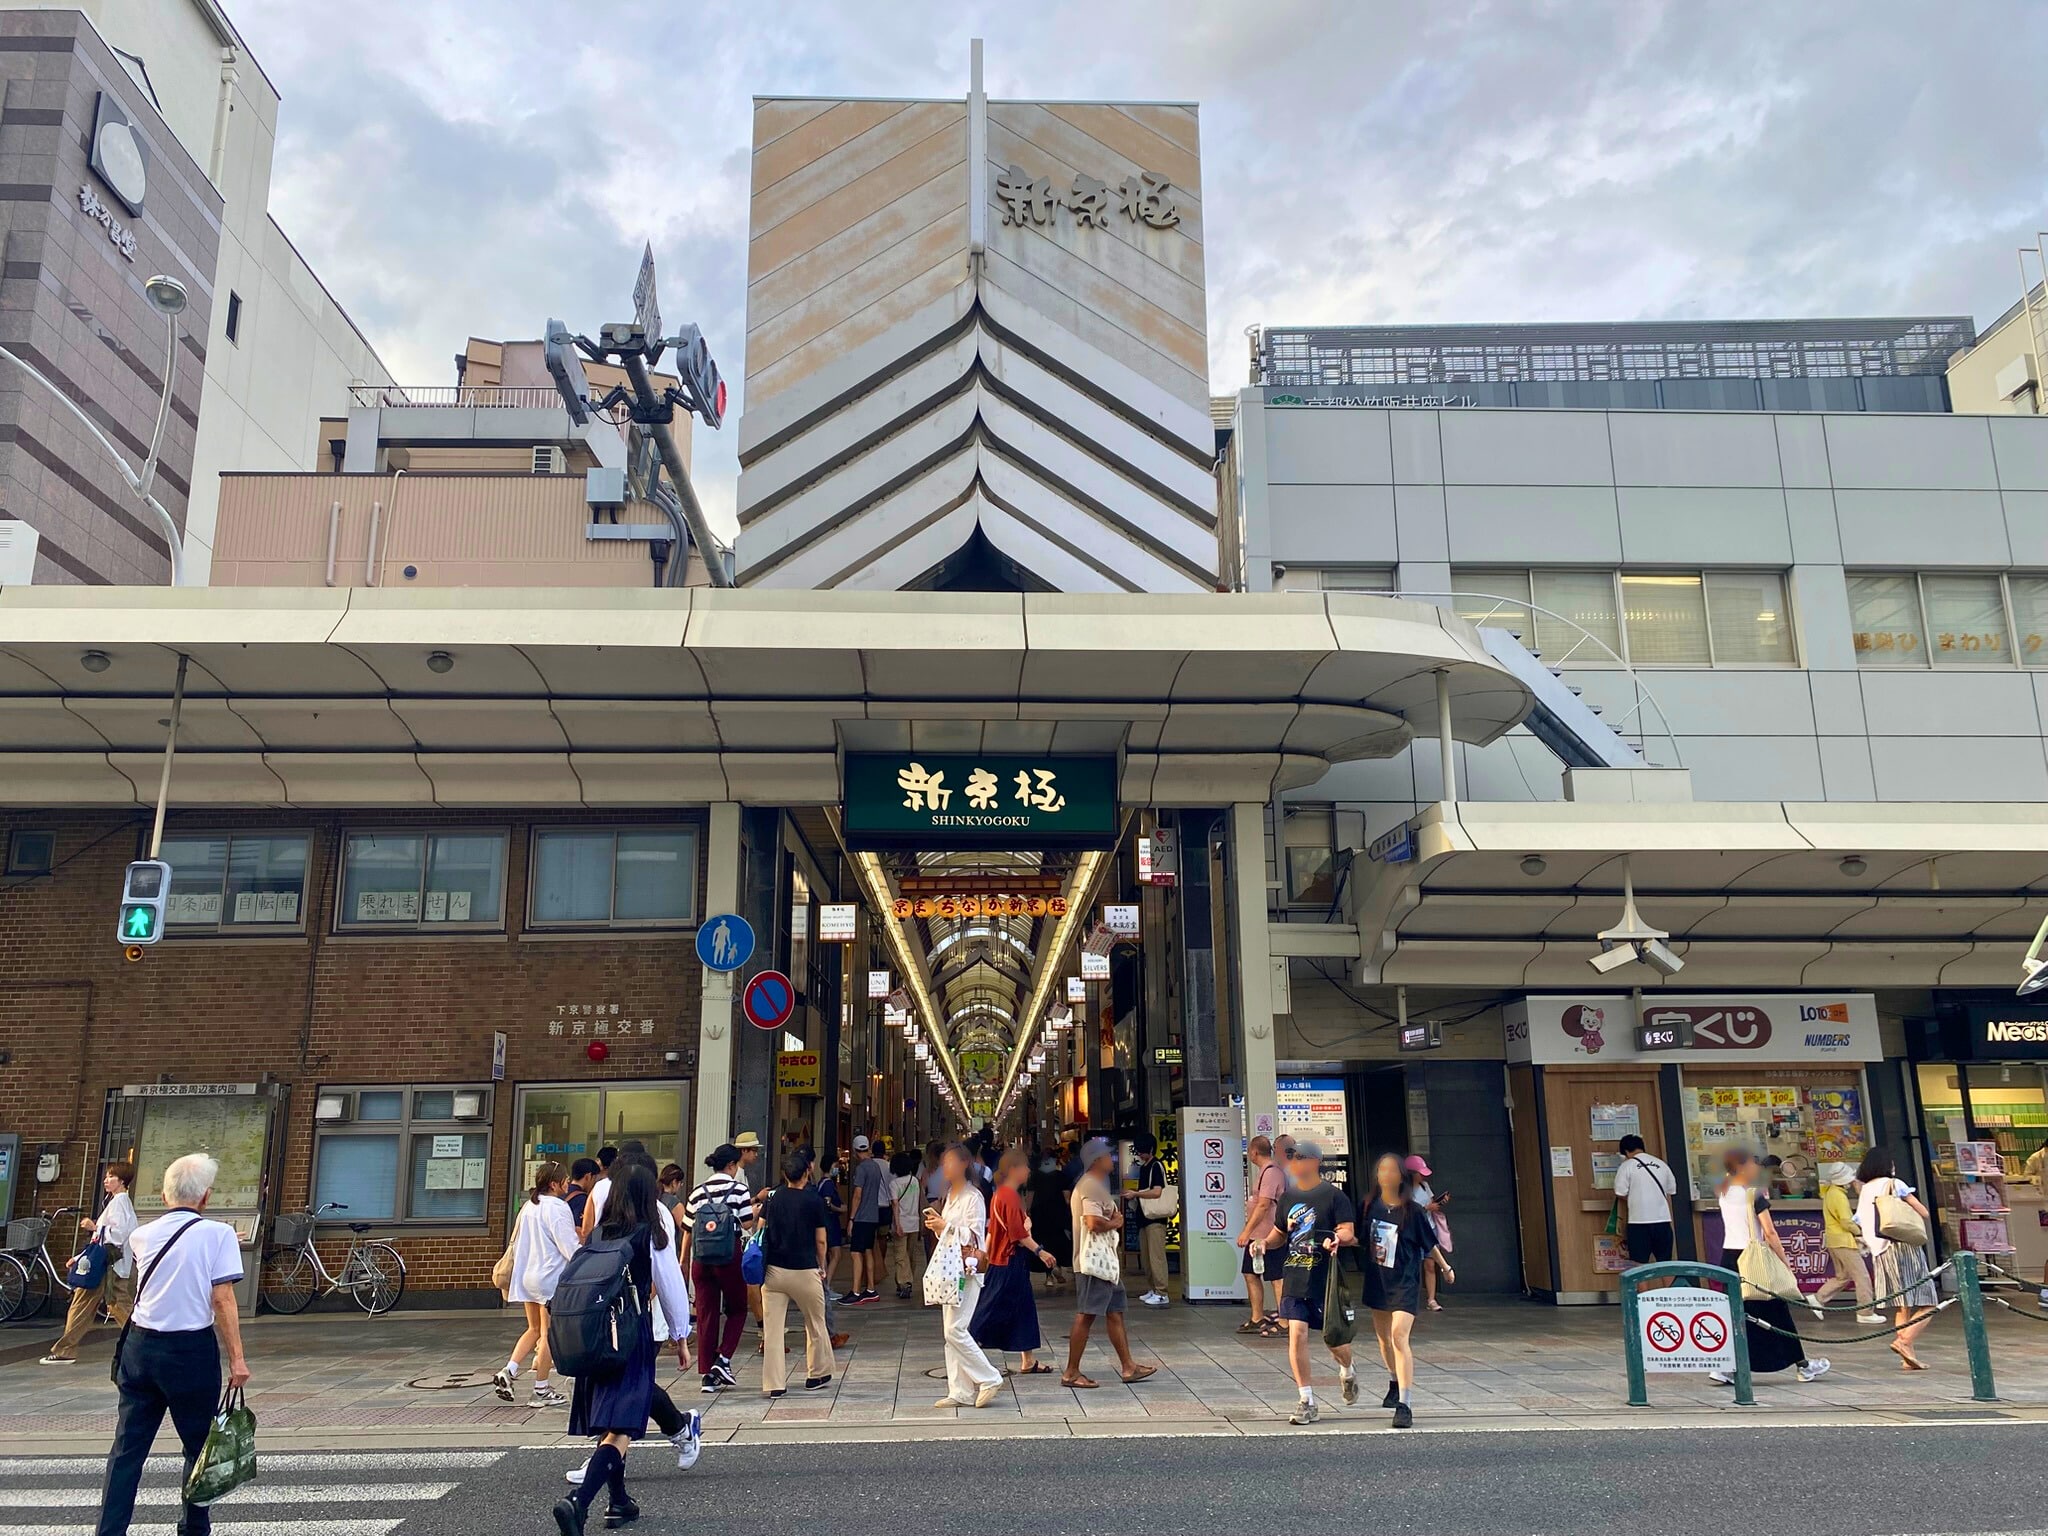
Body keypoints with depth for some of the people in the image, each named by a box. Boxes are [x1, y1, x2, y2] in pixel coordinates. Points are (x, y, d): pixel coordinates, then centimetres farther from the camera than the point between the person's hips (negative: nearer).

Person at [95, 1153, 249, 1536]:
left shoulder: (141, 1236, 4)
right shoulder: (217, 1234, -10)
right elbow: (223, 1300, -14)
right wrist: (237, 1359, -10)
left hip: (140, 1346, 4)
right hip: (191, 1352, -4)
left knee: (127, 1447, 9)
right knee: (199, 1446, 11)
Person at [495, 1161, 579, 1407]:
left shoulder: (528, 1206, 10)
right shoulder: (557, 1207, -15)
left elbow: (515, 1242, 16)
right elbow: (569, 1245, -19)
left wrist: (508, 1275, 25)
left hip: (527, 1276, 8)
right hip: (551, 1277, -8)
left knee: (534, 1329, 20)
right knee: (548, 1335, 2)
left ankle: (508, 1371, 5)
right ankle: (541, 1391, 7)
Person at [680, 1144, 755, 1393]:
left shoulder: (698, 1192, 7)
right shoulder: (739, 1189, -4)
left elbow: (687, 1229, 10)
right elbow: (747, 1224, -7)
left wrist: (683, 1259, 20)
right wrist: (757, 1208, 13)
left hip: (701, 1260, 4)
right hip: (730, 1258, -3)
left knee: (706, 1314, 8)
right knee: (737, 1310, 15)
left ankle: (707, 1375, 8)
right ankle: (723, 1358, -1)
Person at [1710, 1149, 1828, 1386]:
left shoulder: (1724, 1193, 7)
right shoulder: (1754, 1195, -12)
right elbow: (1770, 1233, -15)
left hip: (1728, 1256, 6)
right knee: (1777, 1312, 8)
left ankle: (1723, 1367, -2)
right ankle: (1804, 1366, 21)